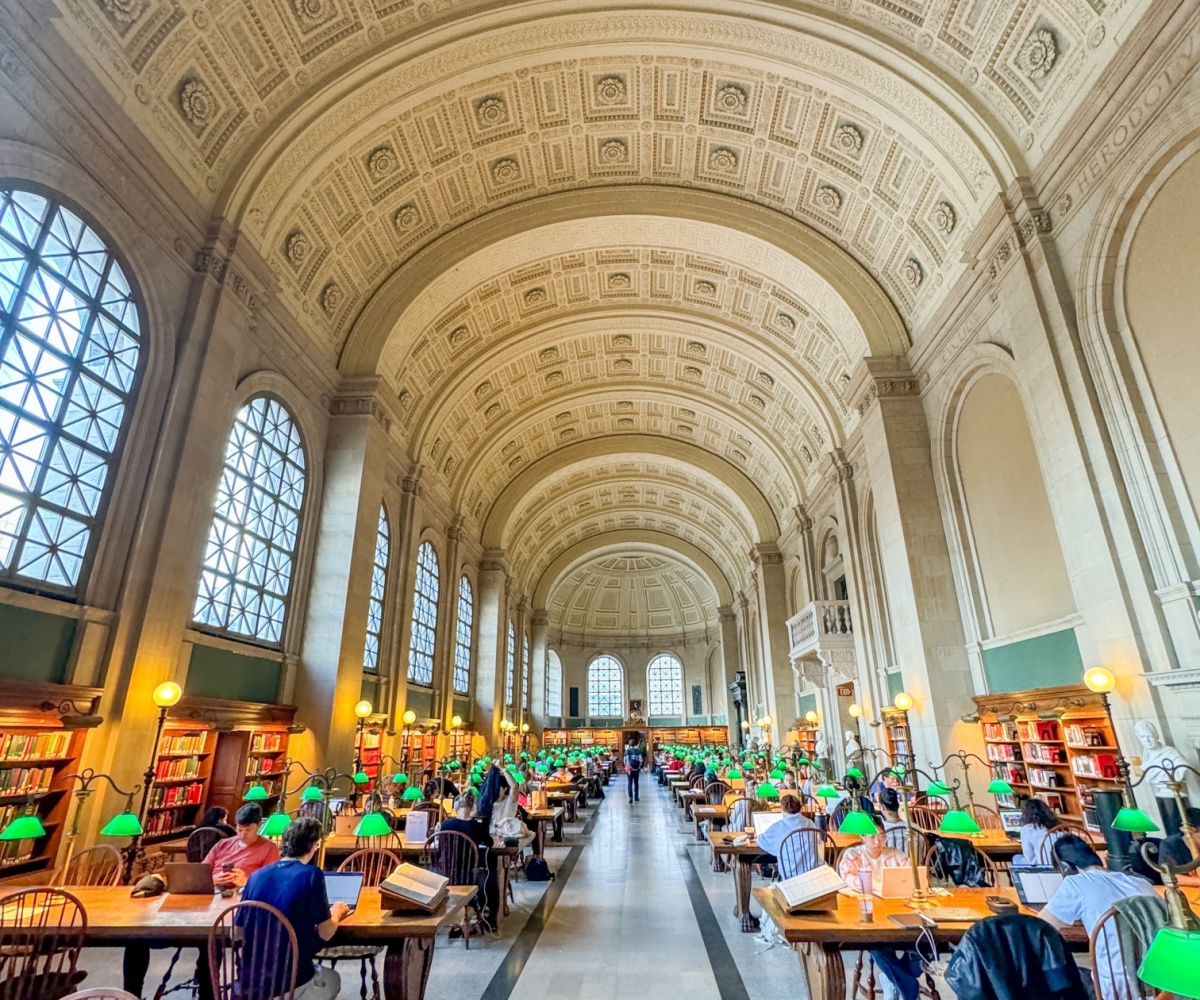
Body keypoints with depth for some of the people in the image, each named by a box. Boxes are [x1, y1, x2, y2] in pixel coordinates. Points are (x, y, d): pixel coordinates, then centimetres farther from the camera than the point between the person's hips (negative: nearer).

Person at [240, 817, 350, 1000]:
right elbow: (325, 933, -10)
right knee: (332, 979, 27)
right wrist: (335, 914, 10)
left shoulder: (256, 875, 1)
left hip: (249, 981, 5)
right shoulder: (311, 874, -14)